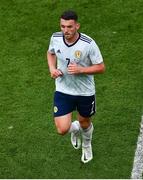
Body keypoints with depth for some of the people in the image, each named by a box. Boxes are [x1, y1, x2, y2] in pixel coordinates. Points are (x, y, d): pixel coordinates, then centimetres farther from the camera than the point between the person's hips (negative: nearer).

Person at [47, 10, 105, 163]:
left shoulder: (88, 44, -24)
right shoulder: (55, 38, -13)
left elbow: (101, 67, -15)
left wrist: (80, 70, -30)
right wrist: (52, 68, -8)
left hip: (85, 92, -1)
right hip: (63, 91, 2)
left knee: (84, 122, 21)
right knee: (62, 130, -7)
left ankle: (87, 146, 58)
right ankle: (75, 129, 34)